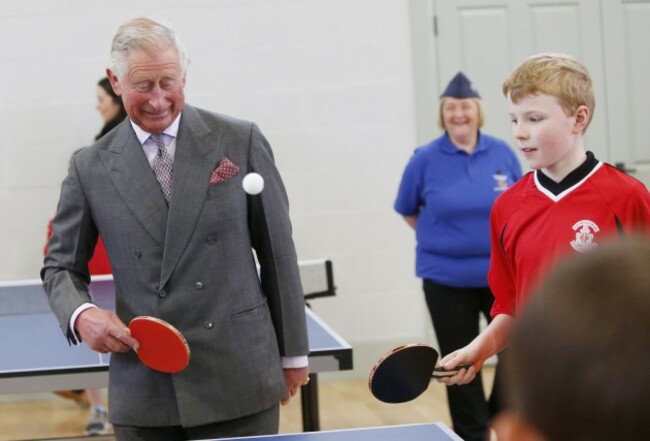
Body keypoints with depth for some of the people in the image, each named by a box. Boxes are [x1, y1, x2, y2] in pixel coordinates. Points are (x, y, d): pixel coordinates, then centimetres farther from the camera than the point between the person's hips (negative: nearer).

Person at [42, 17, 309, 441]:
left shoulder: (240, 141, 1)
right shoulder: (90, 167, 5)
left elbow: (277, 251, 5)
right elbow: (62, 265, 12)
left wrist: (292, 353, 7)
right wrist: (81, 315, -10)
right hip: (144, 391, 1)